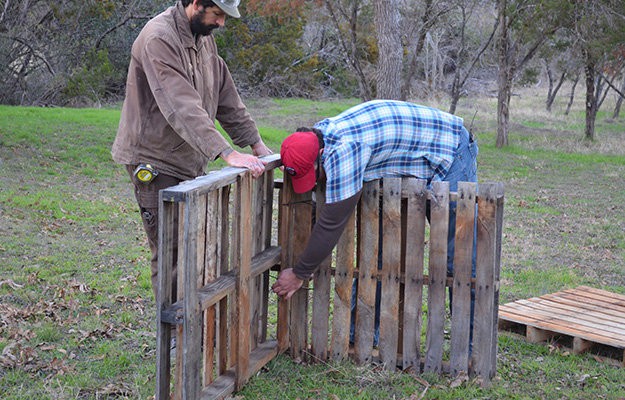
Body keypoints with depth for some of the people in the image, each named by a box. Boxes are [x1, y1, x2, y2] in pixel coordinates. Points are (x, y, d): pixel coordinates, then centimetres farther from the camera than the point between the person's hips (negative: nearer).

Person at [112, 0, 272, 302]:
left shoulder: (204, 38, 8)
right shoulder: (159, 39, -21)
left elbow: (227, 97, 14)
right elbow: (183, 108, -32)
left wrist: (255, 143, 7)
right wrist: (228, 154, -38)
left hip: (190, 160, 9)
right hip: (156, 161, -9)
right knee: (169, 254, -6)